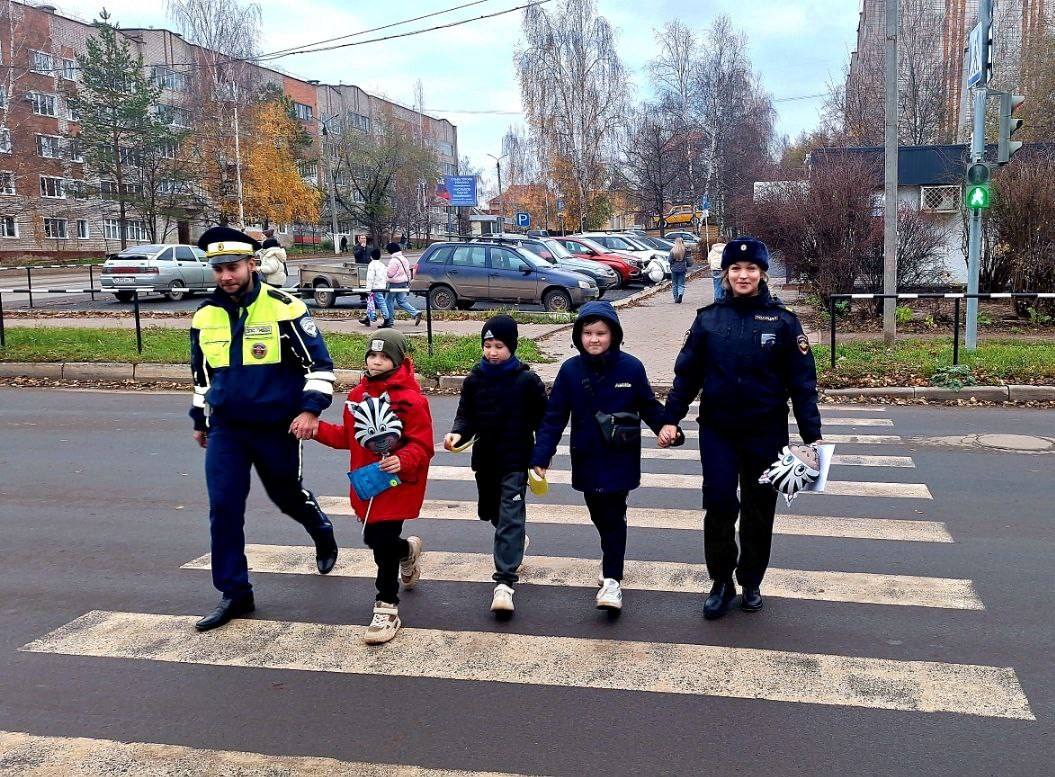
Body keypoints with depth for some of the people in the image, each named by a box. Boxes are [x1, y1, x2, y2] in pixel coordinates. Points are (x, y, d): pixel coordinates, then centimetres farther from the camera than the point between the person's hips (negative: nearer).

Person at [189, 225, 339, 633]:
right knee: (223, 508, -3)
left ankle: (322, 533, 48)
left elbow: (319, 364, -8)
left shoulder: (285, 309, -12)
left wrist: (310, 409, -18)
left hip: (277, 427, -3)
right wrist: (199, 420, 23)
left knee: (287, 495, 14)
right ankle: (234, 593, 9)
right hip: (225, 429, 4)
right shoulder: (205, 316, 3)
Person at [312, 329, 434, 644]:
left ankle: (387, 608, 6)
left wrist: (402, 461, -32)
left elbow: (422, 444, -15)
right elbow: (348, 436, 14)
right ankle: (408, 550, 53)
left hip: (397, 483, -7)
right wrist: (317, 429, 2)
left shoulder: (411, 399, -14)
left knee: (382, 541, -9)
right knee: (374, 537, 18)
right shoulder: (357, 395, 7)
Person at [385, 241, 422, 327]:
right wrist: (409, 283, 20)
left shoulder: (393, 260, -18)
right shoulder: (404, 259, 12)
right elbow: (408, 272, 16)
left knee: (390, 301, 3)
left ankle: (390, 321, 6)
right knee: (402, 301, 13)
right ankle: (416, 313, -1)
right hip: (404, 283, 9)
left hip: (395, 284, -9)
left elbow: (390, 273, -19)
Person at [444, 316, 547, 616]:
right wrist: (457, 434, -19)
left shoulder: (527, 380, -9)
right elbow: (466, 415, 3)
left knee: (510, 516, -12)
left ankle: (504, 582, -16)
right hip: (485, 459, 5)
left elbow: (542, 419, -3)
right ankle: (516, 540, 52)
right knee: (489, 511, 20)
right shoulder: (474, 380, 1)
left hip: (516, 460, -5)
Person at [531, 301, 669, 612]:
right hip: (587, 460, 3)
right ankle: (611, 558, 38)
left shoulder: (631, 367, -9)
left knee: (613, 517, -2)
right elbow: (554, 417, -4)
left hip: (620, 460, -2)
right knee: (599, 515, 14)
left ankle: (611, 579, 3)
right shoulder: (570, 370, -5)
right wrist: (540, 456, -11)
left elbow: (649, 406, 3)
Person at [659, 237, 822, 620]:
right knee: (719, 505, -6)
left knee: (759, 510, 10)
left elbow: (802, 382, -2)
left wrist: (812, 436, -6)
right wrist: (670, 419, -3)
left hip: (766, 432, 0)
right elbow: (686, 373, 4)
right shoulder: (709, 318, 0)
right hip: (717, 431, 0)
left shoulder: (782, 320, -3)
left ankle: (751, 582, 28)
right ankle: (721, 582, 13)